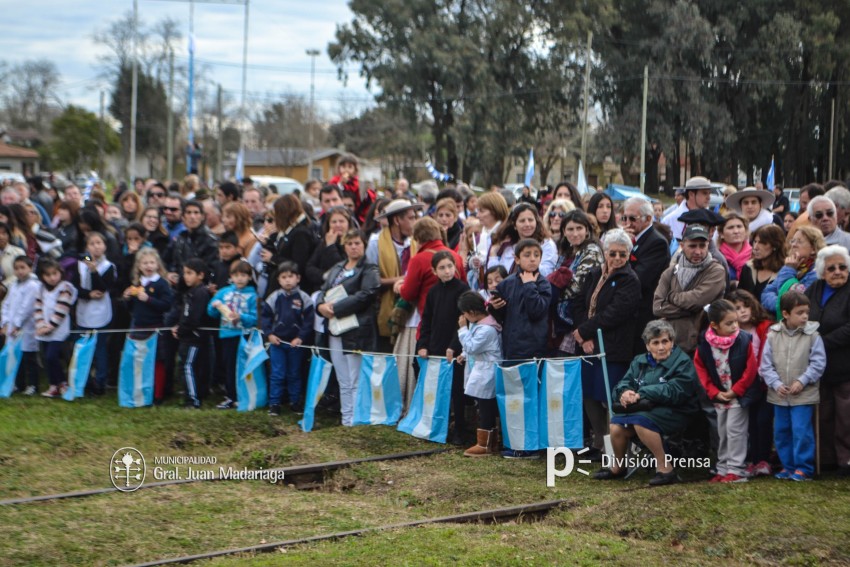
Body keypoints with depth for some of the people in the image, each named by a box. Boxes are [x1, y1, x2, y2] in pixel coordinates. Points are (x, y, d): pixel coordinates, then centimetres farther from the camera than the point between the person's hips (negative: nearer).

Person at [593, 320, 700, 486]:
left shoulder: (683, 362, -4)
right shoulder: (640, 362, 15)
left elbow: (674, 391, -19)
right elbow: (623, 385, 8)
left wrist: (641, 394, -24)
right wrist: (625, 393, -18)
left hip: (675, 412, -6)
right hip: (645, 409, 6)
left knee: (641, 420, -33)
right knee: (617, 424, -19)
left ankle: (665, 467, -24)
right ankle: (617, 466, 8)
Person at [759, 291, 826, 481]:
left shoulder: (812, 335, -7)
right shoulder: (773, 335, -1)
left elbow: (818, 363, -7)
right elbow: (766, 364, 0)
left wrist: (802, 381, -14)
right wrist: (776, 384, -11)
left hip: (804, 394, -4)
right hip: (779, 395, 4)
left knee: (801, 431, -6)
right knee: (781, 431, 11)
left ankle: (804, 467, 5)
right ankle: (788, 466, 24)